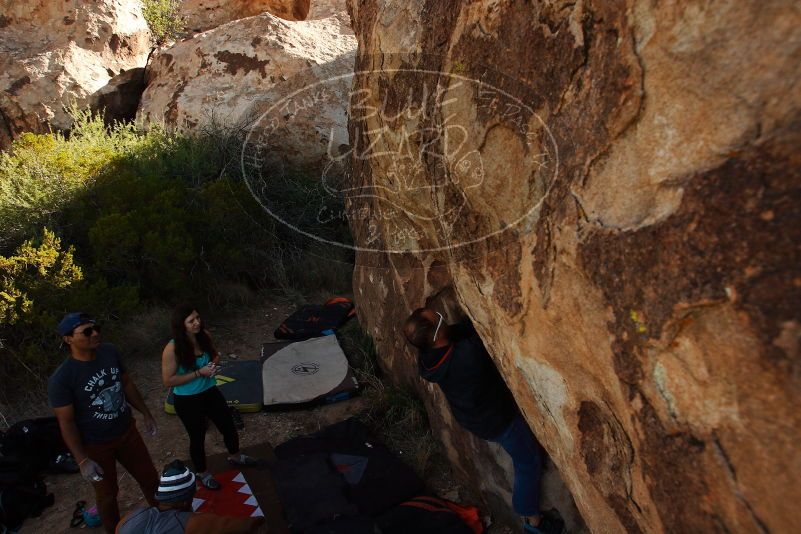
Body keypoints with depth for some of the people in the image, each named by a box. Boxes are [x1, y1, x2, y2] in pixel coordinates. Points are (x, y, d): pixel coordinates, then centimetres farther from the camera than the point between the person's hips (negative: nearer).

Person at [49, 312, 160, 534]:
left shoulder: (110, 352, -11)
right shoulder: (61, 379, -25)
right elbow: (66, 422, -18)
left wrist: (146, 414, 10)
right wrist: (82, 460, -17)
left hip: (127, 432, 5)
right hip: (96, 446, -4)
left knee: (150, 478, 18)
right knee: (107, 493, 16)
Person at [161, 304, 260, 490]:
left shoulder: (204, 336, -11)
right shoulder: (172, 349, -25)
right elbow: (168, 381, -20)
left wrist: (213, 364, -14)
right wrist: (199, 373, -26)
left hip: (210, 392, 5)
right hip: (187, 400, -5)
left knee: (229, 426, 18)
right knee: (198, 436, 15)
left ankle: (235, 456, 48)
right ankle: (202, 473, 41)